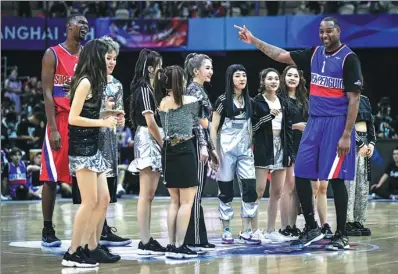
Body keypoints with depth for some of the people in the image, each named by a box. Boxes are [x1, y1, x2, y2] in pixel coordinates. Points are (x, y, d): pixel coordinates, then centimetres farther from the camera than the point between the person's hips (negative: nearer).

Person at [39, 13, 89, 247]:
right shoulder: (53, 54, -2)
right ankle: (48, 231, 6)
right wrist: (53, 128, -16)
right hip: (60, 123, -5)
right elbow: (48, 93, -8)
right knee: (52, 178, -1)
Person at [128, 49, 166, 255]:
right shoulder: (144, 89, -10)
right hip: (148, 141, -10)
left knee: (149, 195, 9)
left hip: (155, 144, 10)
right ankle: (144, 243, -8)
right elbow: (150, 122, -15)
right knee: (146, 195, -9)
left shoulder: (151, 89, 17)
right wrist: (163, 144, -8)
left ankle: (147, 240, 11)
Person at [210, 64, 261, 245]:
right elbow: (213, 127, -5)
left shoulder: (247, 100, 11)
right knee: (226, 191, 1)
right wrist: (215, 151, -11)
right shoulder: (223, 100, -5)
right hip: (227, 149, -4)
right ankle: (226, 231, 11)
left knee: (250, 189, -6)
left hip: (244, 150, 5)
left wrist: (250, 146, 15)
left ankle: (245, 233, -2)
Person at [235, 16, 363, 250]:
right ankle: (312, 228, 18)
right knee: (301, 176, 5)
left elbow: (354, 99, -12)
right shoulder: (314, 54, 9)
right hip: (314, 122, 7)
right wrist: (254, 41, 9)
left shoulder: (349, 58, -10)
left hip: (337, 124, -7)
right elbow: (282, 56, 16)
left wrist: (347, 135, -17)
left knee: (336, 179, -5)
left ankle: (342, 236, 4)